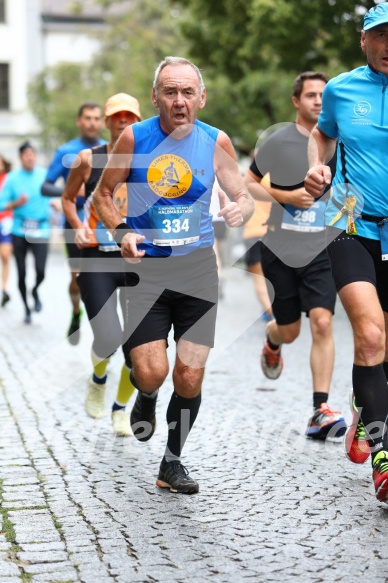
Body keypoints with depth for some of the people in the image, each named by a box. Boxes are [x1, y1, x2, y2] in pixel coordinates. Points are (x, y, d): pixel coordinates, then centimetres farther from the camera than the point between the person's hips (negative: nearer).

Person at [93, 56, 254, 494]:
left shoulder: (216, 142, -2)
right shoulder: (134, 138, -5)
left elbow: (243, 198, 4)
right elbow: (102, 194, 4)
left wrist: (240, 208, -20)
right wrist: (121, 232, -14)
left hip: (197, 267, 2)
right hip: (146, 267, -1)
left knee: (189, 378, -1)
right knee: (152, 373, -11)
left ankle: (172, 463, 19)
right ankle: (145, 398, 28)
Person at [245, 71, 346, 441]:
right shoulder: (278, 141, -2)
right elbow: (248, 183, 4)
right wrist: (285, 196, -11)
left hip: (322, 248, 1)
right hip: (281, 247, -1)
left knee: (322, 322, -16)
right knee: (289, 332, 9)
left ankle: (320, 410, -14)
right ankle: (271, 341, 49)